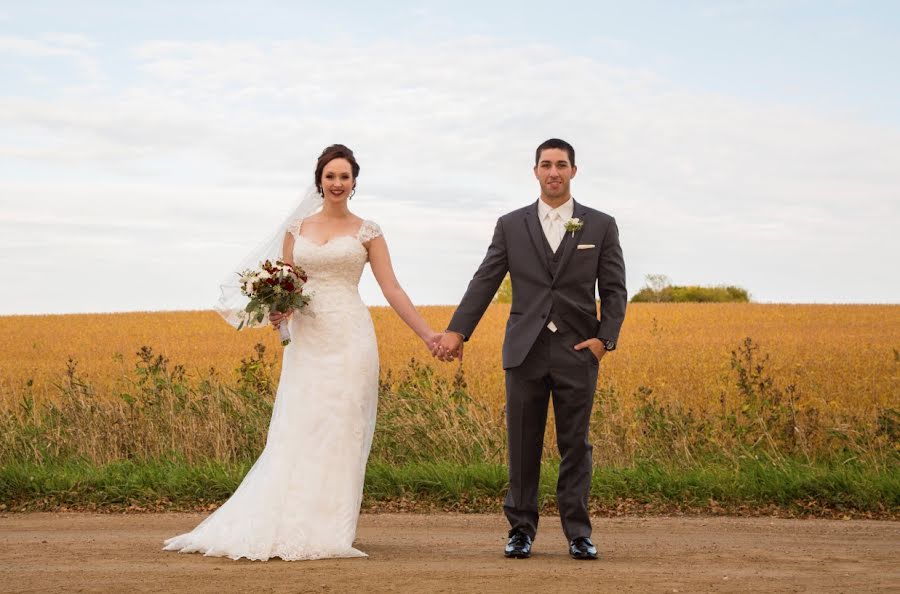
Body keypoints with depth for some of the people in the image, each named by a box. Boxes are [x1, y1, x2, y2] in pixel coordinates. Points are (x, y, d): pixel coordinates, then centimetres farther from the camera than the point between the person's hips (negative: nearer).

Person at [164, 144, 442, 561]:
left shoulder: (367, 232, 5)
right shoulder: (296, 229, 11)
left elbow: (391, 288, 2)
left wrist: (426, 334, -5)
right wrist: (277, 310, -11)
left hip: (349, 339, -2)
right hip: (306, 340, 2)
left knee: (340, 435, -4)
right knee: (296, 436, -1)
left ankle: (328, 534, 1)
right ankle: (287, 530, 4)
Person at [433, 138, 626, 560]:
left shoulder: (600, 225, 6)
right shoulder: (511, 225, 8)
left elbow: (614, 289, 5)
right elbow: (484, 282, 3)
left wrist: (605, 338, -9)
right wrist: (456, 331, -7)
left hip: (578, 351, -1)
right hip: (526, 351, 1)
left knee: (575, 445, 2)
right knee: (523, 445, 3)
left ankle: (578, 533, 8)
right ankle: (521, 529, 12)